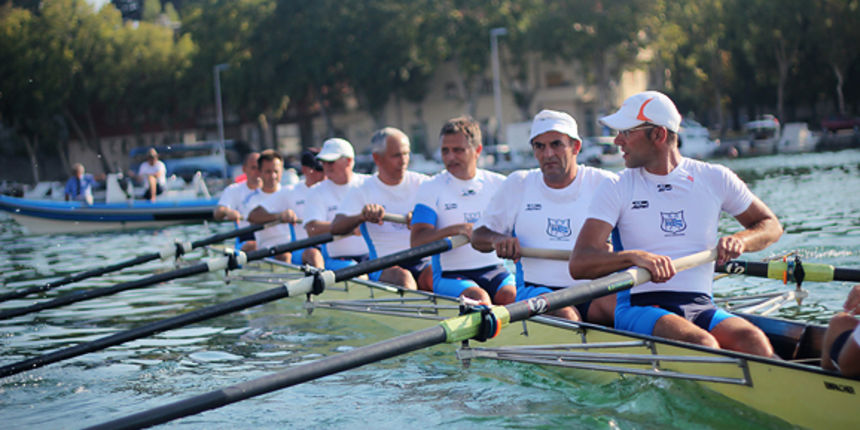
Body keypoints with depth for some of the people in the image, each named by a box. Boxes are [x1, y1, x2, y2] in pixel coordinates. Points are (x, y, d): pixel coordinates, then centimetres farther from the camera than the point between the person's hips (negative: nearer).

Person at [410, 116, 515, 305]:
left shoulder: (499, 184, 11)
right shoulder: (431, 189, 4)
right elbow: (416, 241, -7)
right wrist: (455, 229, -22)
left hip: (494, 270, 3)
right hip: (450, 275, -2)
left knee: (510, 295, -30)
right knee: (479, 298, -34)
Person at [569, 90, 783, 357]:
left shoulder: (715, 179, 10)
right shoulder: (616, 189, 4)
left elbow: (771, 225, 22)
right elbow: (578, 264, -7)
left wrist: (740, 240, -2)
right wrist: (634, 257, -27)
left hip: (702, 307, 2)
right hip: (639, 307, -2)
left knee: (754, 342, -31)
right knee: (702, 345, -35)